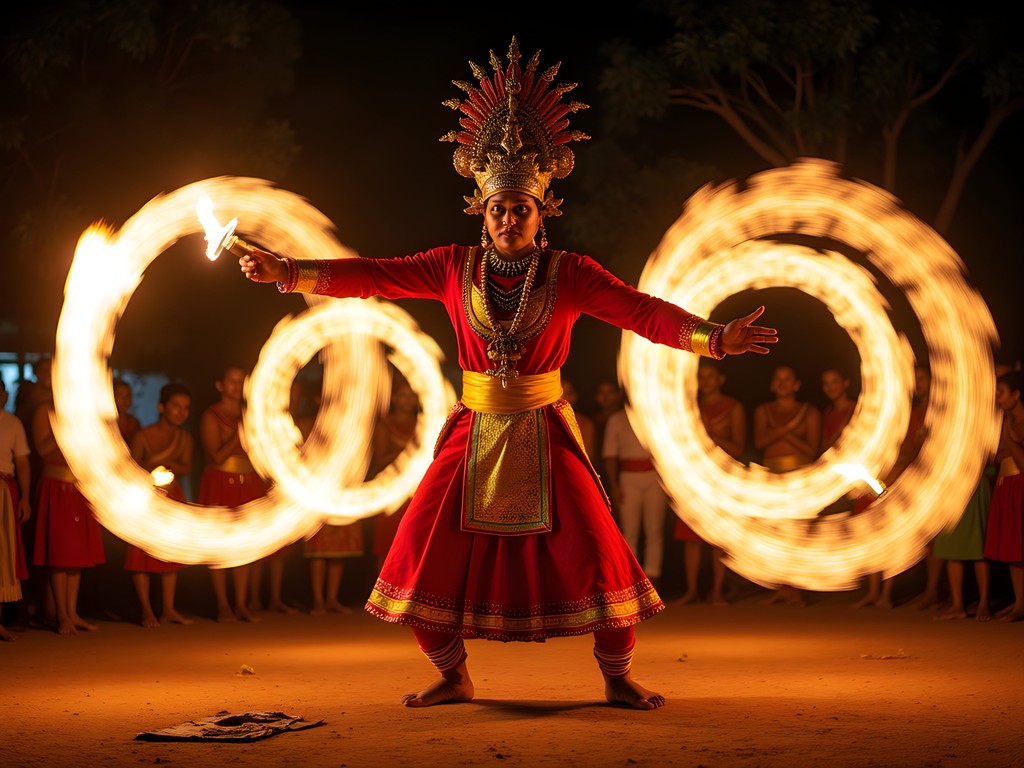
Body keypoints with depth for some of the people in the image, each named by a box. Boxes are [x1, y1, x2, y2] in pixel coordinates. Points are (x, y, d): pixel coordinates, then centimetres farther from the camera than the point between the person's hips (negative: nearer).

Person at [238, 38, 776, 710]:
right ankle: (453, 676, 15)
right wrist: (289, 272, -9)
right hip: (476, 430, 2)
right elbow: (373, 276, 0)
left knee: (594, 547, -9)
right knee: (429, 546, -3)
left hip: (542, 432, -2)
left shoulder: (570, 274, -4)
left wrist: (713, 337, -26)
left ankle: (618, 678, 7)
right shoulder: (455, 269, 2)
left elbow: (643, 312, -12)